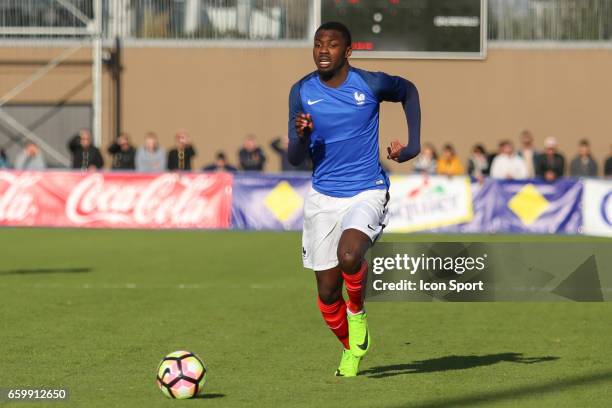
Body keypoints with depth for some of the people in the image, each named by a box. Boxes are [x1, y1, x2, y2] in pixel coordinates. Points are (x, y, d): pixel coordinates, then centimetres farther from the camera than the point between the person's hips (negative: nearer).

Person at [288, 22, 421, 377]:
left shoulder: (370, 84, -9)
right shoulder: (302, 92, -3)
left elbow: (409, 91, 14)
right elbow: (296, 159, -3)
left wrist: (413, 145, 4)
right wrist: (301, 136, -25)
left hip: (367, 192, -3)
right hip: (323, 197, 3)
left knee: (349, 256, -32)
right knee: (327, 293, 5)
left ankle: (357, 314, 0)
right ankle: (351, 348, 34)